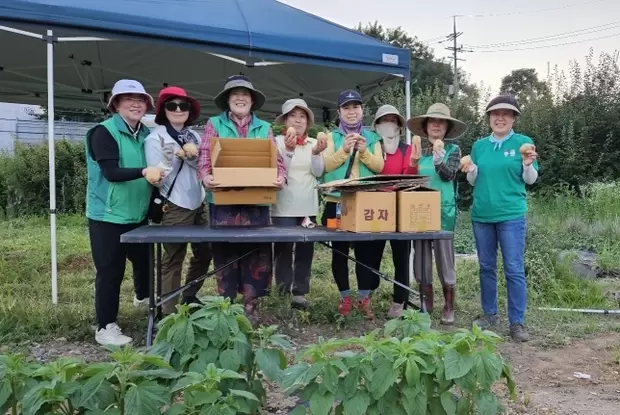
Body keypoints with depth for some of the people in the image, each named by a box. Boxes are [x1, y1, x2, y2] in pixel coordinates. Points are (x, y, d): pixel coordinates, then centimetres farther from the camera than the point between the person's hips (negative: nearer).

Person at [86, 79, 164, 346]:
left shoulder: (146, 134, 8)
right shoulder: (104, 132, -11)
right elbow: (111, 172, -22)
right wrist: (144, 172, -35)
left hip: (137, 214, 6)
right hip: (108, 215, -6)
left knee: (145, 259, 17)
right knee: (110, 271, -1)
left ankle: (143, 296, 48)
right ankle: (105, 328, 13)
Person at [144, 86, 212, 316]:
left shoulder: (194, 136, 9)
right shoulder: (155, 138, -7)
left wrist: (193, 156, -13)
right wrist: (177, 156, -19)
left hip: (198, 203, 7)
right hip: (174, 207, -6)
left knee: (204, 253, 14)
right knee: (173, 260, 1)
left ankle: (190, 297, 33)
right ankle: (169, 312, 12)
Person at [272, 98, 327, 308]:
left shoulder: (314, 142, 10)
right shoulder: (278, 141, -2)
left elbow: (318, 172, 3)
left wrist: (316, 153, -14)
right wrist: (288, 149, -23)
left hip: (308, 205, 4)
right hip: (284, 206, -4)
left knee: (305, 248, 6)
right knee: (284, 248, -3)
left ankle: (300, 291, 14)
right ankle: (283, 292, 5)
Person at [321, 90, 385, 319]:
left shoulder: (372, 137, 12)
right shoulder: (332, 137, 7)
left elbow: (379, 167, 0)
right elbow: (326, 165, -6)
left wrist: (364, 151, -14)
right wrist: (344, 150, -19)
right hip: (336, 202, 0)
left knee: (365, 249, -2)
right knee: (339, 250, 3)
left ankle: (365, 298, 7)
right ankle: (345, 297, 14)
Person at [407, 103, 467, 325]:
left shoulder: (453, 150, 2)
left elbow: (448, 175, -15)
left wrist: (438, 157, -29)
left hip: (444, 210, -3)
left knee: (445, 257, 0)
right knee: (421, 257, 6)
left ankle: (449, 308, 10)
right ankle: (426, 304, 19)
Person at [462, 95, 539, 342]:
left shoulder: (523, 143, 0)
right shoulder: (479, 145, 9)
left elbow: (530, 180, 2)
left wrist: (528, 164, -18)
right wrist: (471, 171, -7)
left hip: (512, 215, -4)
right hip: (481, 214, 4)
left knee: (514, 269, -3)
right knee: (486, 267, 11)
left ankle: (517, 322, 6)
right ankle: (489, 314, 24)